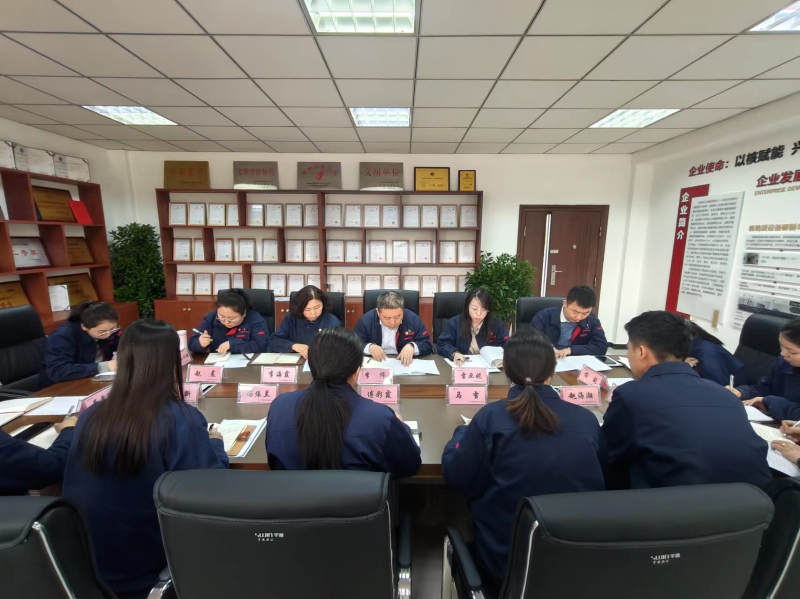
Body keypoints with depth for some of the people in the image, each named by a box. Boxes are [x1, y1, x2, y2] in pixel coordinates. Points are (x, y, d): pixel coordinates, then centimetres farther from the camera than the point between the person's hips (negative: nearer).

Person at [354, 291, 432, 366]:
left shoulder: (413, 319, -6)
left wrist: (412, 346, -22)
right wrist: (369, 347, -21)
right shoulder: (365, 320, -8)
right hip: (376, 365, 0)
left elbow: (427, 347, -3)